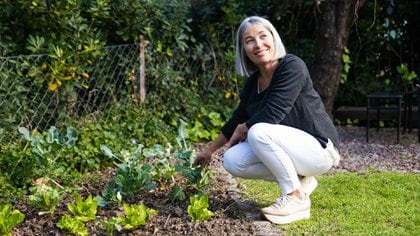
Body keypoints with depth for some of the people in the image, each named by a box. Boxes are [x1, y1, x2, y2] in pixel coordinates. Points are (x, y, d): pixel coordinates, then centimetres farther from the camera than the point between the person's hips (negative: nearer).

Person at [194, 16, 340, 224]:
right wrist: (210, 150, 24)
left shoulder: (292, 67, -19)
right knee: (232, 162, -6)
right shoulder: (253, 82, 3)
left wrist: (243, 129, -8)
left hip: (318, 148, -8)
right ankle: (299, 180, 6)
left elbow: (271, 114, -27)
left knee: (259, 132, -30)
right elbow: (237, 119, 16)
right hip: (288, 148, 8)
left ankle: (297, 198, -14)